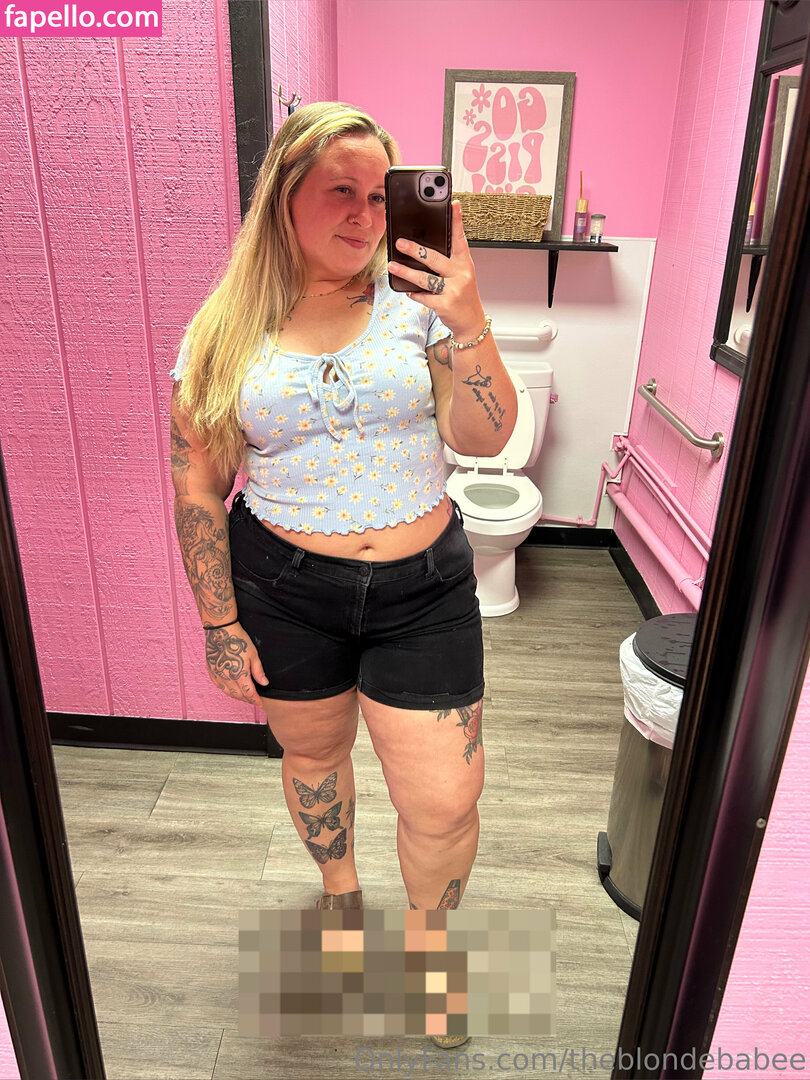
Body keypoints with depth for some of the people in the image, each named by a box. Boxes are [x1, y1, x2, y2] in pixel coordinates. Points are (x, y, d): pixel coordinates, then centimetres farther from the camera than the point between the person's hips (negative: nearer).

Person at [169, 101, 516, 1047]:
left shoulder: (414, 302, -2)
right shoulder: (224, 332, -2)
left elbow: (486, 439, -7)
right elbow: (198, 487, 0)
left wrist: (468, 323, -22)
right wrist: (219, 624, 0)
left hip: (425, 588, 0)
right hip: (284, 592, 1)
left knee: (445, 803, 2)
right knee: (312, 755, 22)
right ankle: (338, 878, 56)